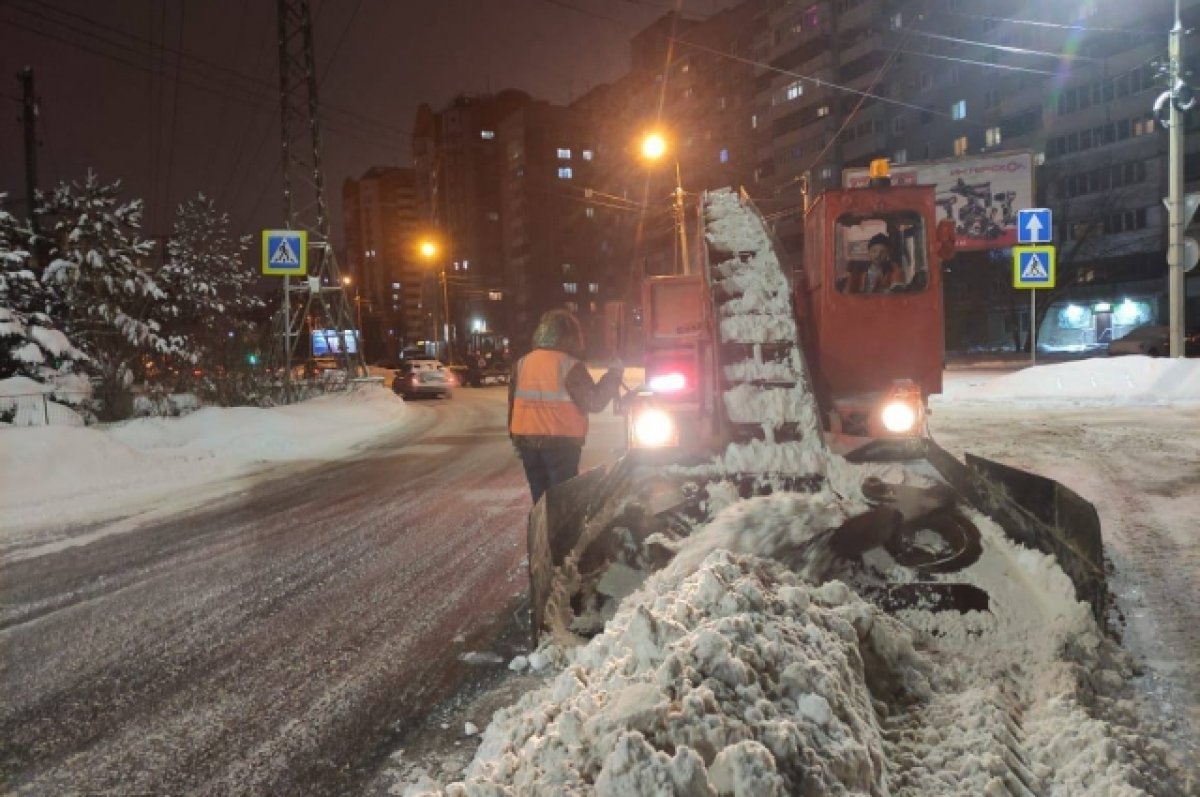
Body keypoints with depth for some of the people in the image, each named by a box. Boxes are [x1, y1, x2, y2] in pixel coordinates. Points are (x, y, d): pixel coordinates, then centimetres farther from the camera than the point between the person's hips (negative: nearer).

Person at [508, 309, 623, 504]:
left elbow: (513, 404, 10)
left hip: (527, 441, 5)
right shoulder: (570, 366, -11)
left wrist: (515, 439, 19)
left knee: (540, 498, 15)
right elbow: (594, 402, -11)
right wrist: (614, 374, 1)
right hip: (561, 443, -5)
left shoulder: (521, 364, 6)